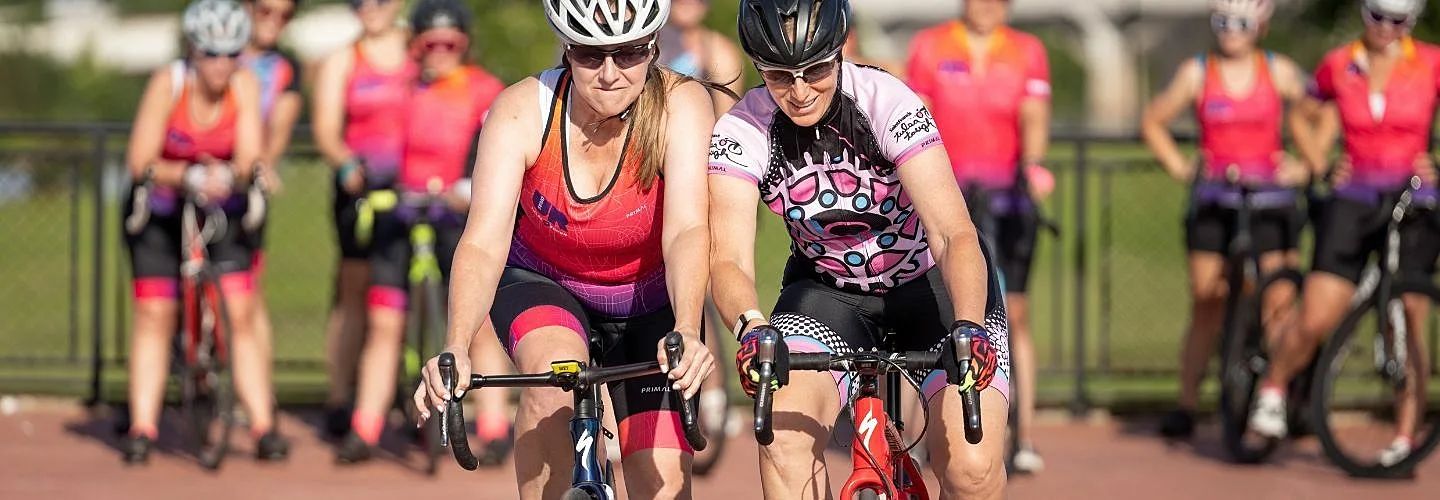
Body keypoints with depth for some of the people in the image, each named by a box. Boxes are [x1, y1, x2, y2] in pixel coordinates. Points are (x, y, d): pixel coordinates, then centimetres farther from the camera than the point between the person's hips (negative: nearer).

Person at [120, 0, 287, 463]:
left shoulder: (244, 86, -16)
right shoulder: (168, 83, -22)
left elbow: (250, 156, -21)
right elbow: (140, 161, -24)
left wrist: (228, 175, -43)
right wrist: (190, 176, -40)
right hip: (159, 211, -1)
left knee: (241, 313, -8)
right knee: (153, 314, -7)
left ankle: (263, 427, -8)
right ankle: (141, 429, -4)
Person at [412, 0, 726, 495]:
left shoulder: (681, 104, -25)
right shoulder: (521, 112, -25)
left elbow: (687, 230, -37)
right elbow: (484, 243, -34)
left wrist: (686, 333, -56)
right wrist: (455, 352, -51)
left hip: (648, 302, 1)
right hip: (543, 283, -1)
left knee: (664, 486, -10)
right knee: (554, 373, -35)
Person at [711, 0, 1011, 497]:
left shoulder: (887, 104, -27)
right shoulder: (741, 133, -20)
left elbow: (955, 236, -34)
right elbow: (729, 259, -28)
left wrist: (968, 328, -52)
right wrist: (751, 326, -51)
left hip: (933, 283, -1)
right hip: (827, 292, 2)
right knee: (784, 437, -28)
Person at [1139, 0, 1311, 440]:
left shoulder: (1278, 71, 3)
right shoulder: (1197, 73, 4)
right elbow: (1153, 122, 13)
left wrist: (1306, 165, 0)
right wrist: (1178, 166, 2)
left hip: (1271, 200, 0)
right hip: (1214, 201, 0)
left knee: (1279, 302, -11)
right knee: (1206, 302, -1)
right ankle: (1187, 403, 7)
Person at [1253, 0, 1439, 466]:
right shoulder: (1338, 66, 3)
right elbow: (1303, 116, 19)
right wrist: (1320, 164, 6)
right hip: (1353, 200, 1)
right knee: (1315, 321, -8)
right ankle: (1272, 389, 18)